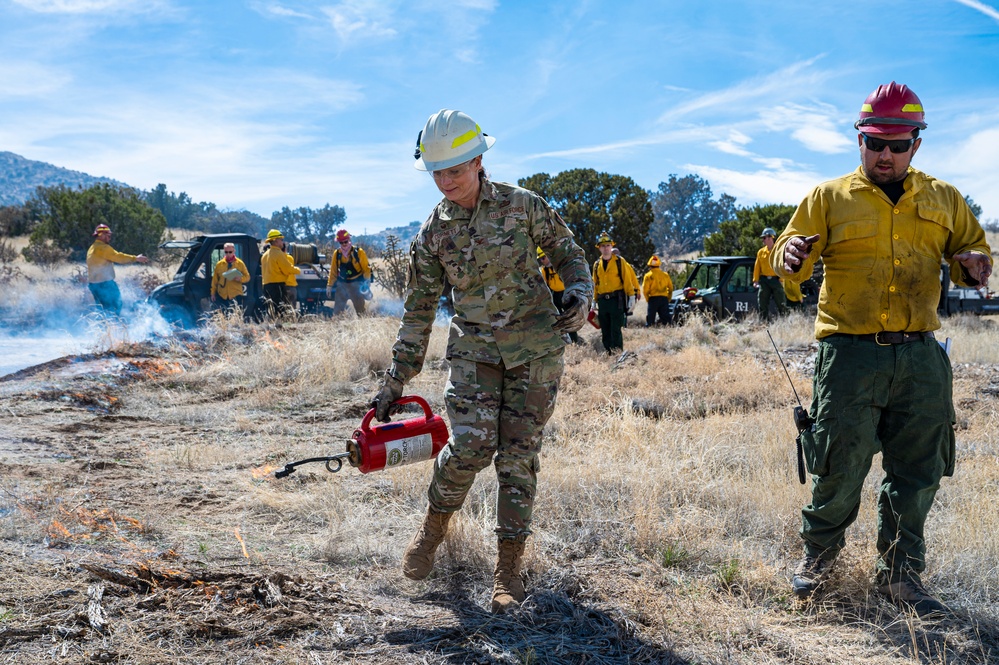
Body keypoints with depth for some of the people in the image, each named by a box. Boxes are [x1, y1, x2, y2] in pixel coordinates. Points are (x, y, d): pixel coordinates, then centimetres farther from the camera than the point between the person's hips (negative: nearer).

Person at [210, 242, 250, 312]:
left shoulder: (240, 263, 3)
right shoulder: (219, 264, 8)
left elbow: (247, 277, 4)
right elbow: (214, 280, 11)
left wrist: (240, 279, -17)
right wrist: (213, 293, 8)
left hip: (236, 295, -2)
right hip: (222, 296, 2)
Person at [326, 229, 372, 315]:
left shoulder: (358, 252, -8)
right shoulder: (337, 254, 3)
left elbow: (366, 268, -3)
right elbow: (333, 271, 11)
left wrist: (367, 281, -15)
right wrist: (329, 285, 10)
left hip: (356, 285, -3)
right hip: (342, 284, 3)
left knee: (360, 310, 0)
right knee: (337, 310, 5)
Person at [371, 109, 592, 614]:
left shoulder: (523, 206, -4)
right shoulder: (432, 233, 1)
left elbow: (568, 254, 9)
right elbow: (419, 310, 5)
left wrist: (579, 294, -12)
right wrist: (395, 382, 4)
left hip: (536, 347, -1)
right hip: (475, 348, 1)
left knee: (518, 456, -2)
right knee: (471, 446, -17)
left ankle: (507, 571, 8)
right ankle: (434, 525, 13)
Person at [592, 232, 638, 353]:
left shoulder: (619, 262, 2)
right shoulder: (596, 265, 14)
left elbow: (628, 279, -1)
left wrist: (632, 296, -7)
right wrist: (594, 301, 15)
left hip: (617, 300, -5)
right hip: (602, 301, 5)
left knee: (616, 330, -11)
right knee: (605, 331, 7)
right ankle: (608, 353, 14)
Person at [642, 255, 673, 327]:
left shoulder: (648, 276, -4)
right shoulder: (665, 275, 7)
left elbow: (645, 289, -8)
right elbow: (670, 288, 11)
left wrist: (647, 299, 6)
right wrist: (668, 298, 21)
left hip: (653, 298, -3)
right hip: (664, 298, 3)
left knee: (651, 317, 4)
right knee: (665, 316, 7)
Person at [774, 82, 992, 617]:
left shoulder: (944, 201, 13)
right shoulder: (829, 198, 5)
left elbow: (973, 248, 20)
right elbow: (788, 256, 3)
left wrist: (972, 264, -5)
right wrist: (791, 256, -22)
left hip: (920, 358, 3)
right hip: (850, 353, -3)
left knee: (916, 473, 8)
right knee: (841, 468, 0)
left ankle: (900, 574, 24)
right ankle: (818, 554, 25)